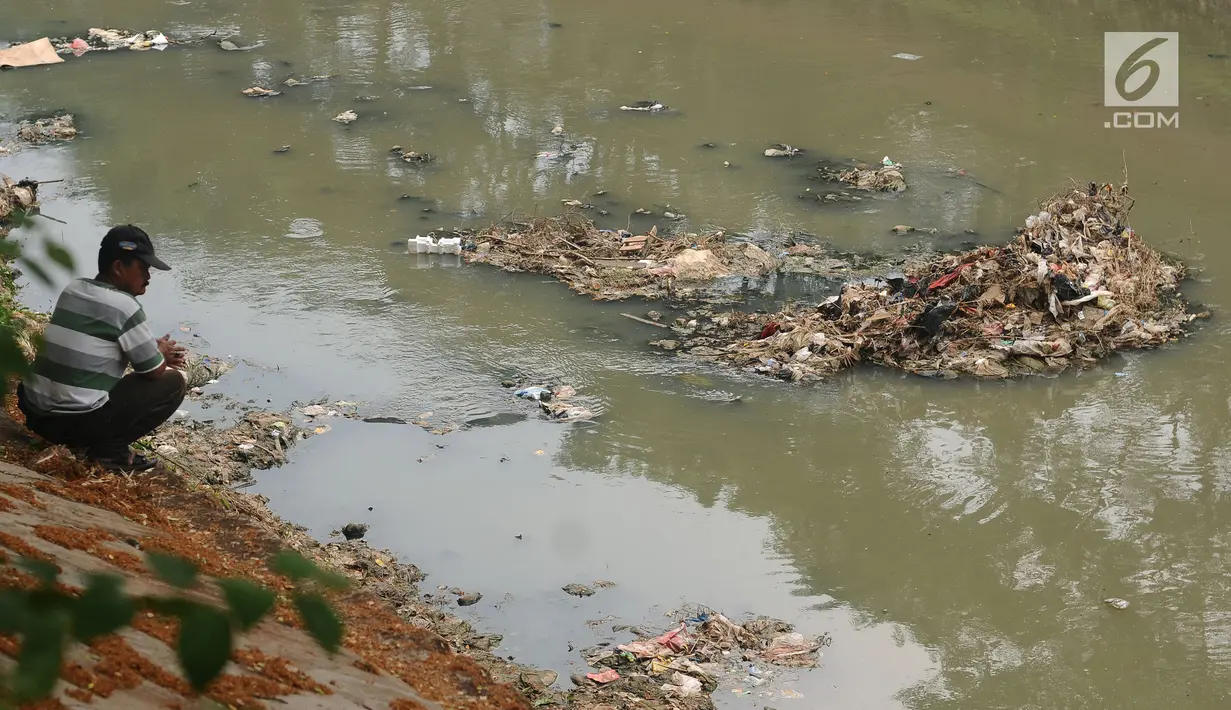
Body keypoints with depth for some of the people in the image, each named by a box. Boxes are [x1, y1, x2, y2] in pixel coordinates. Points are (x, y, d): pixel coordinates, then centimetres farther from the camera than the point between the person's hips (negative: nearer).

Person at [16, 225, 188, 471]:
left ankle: (79, 439, 17)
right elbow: (154, 370, -3)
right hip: (81, 421, -8)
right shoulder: (123, 306, -11)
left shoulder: (73, 289, 11)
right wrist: (161, 353, 20)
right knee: (173, 383, 4)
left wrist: (154, 350, 19)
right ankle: (109, 448, 0)